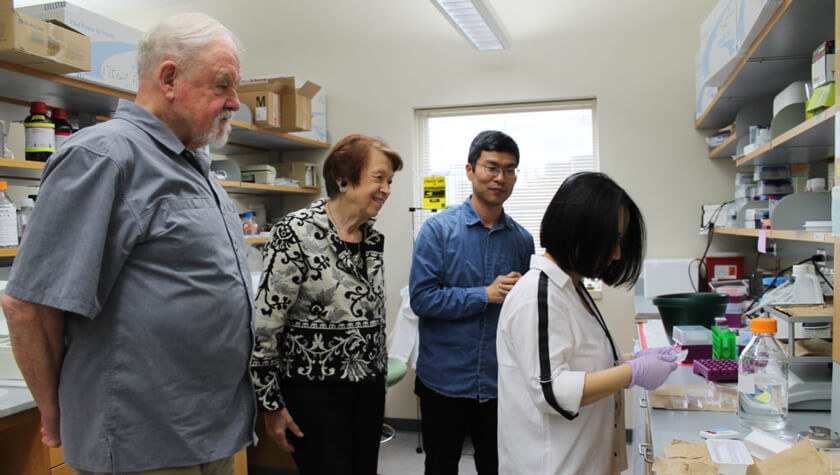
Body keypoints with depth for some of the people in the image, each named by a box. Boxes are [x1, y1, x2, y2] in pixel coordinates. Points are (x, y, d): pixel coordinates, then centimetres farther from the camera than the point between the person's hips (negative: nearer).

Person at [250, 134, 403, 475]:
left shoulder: (373, 239, 6)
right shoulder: (296, 233, -15)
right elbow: (265, 322, -15)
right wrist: (271, 404, -13)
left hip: (369, 388, 7)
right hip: (315, 392, -6)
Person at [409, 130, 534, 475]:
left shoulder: (522, 239, 4)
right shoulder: (439, 229, -8)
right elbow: (421, 298, -16)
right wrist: (486, 295, -18)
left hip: (500, 382, 3)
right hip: (445, 380, -3)